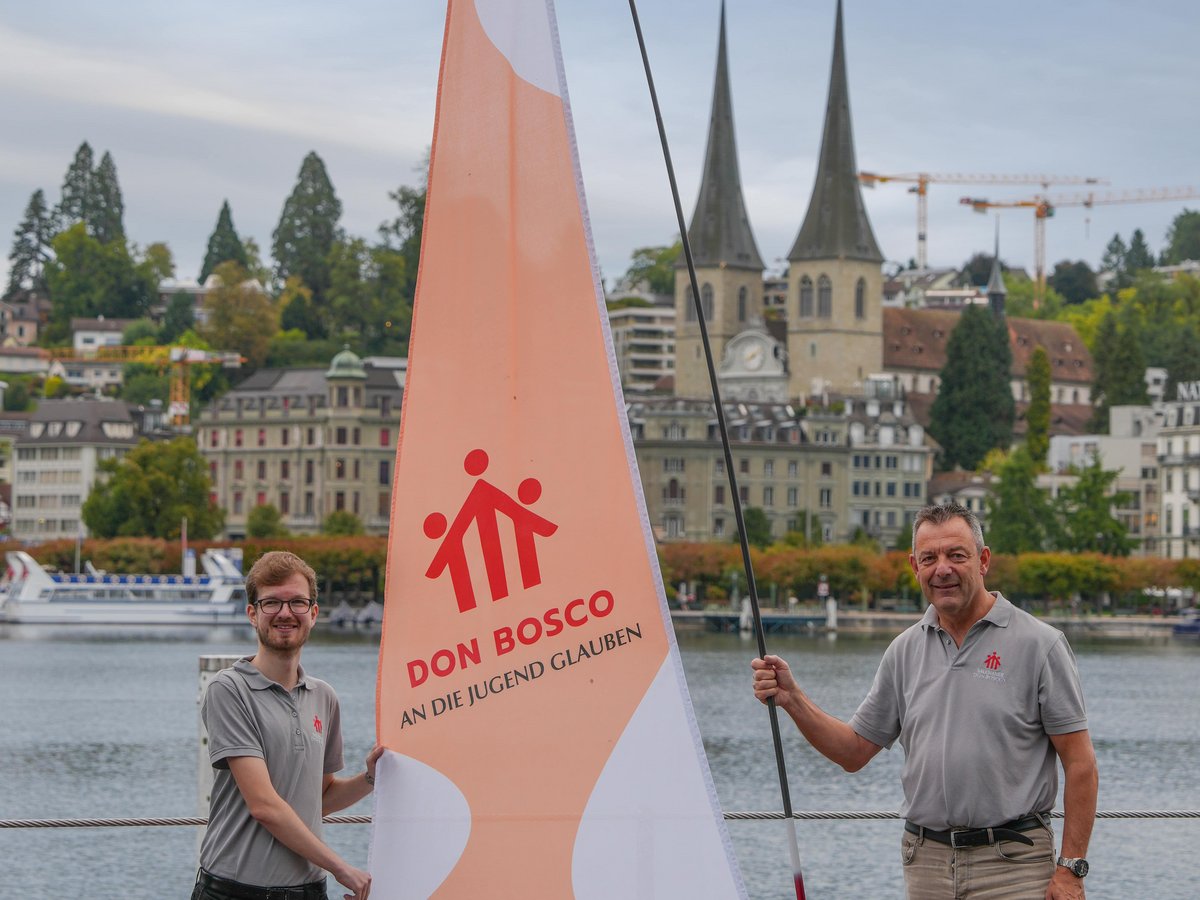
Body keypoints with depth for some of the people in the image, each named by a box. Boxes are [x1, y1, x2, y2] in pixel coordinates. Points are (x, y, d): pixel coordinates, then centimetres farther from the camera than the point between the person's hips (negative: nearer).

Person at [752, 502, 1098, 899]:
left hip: (1013, 866, -5)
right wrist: (791, 699, -2)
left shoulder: (1038, 643, -5)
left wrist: (1070, 868, -11)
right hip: (926, 863, 5)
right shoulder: (905, 651, 10)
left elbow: (1080, 762, -6)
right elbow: (854, 751, 13)